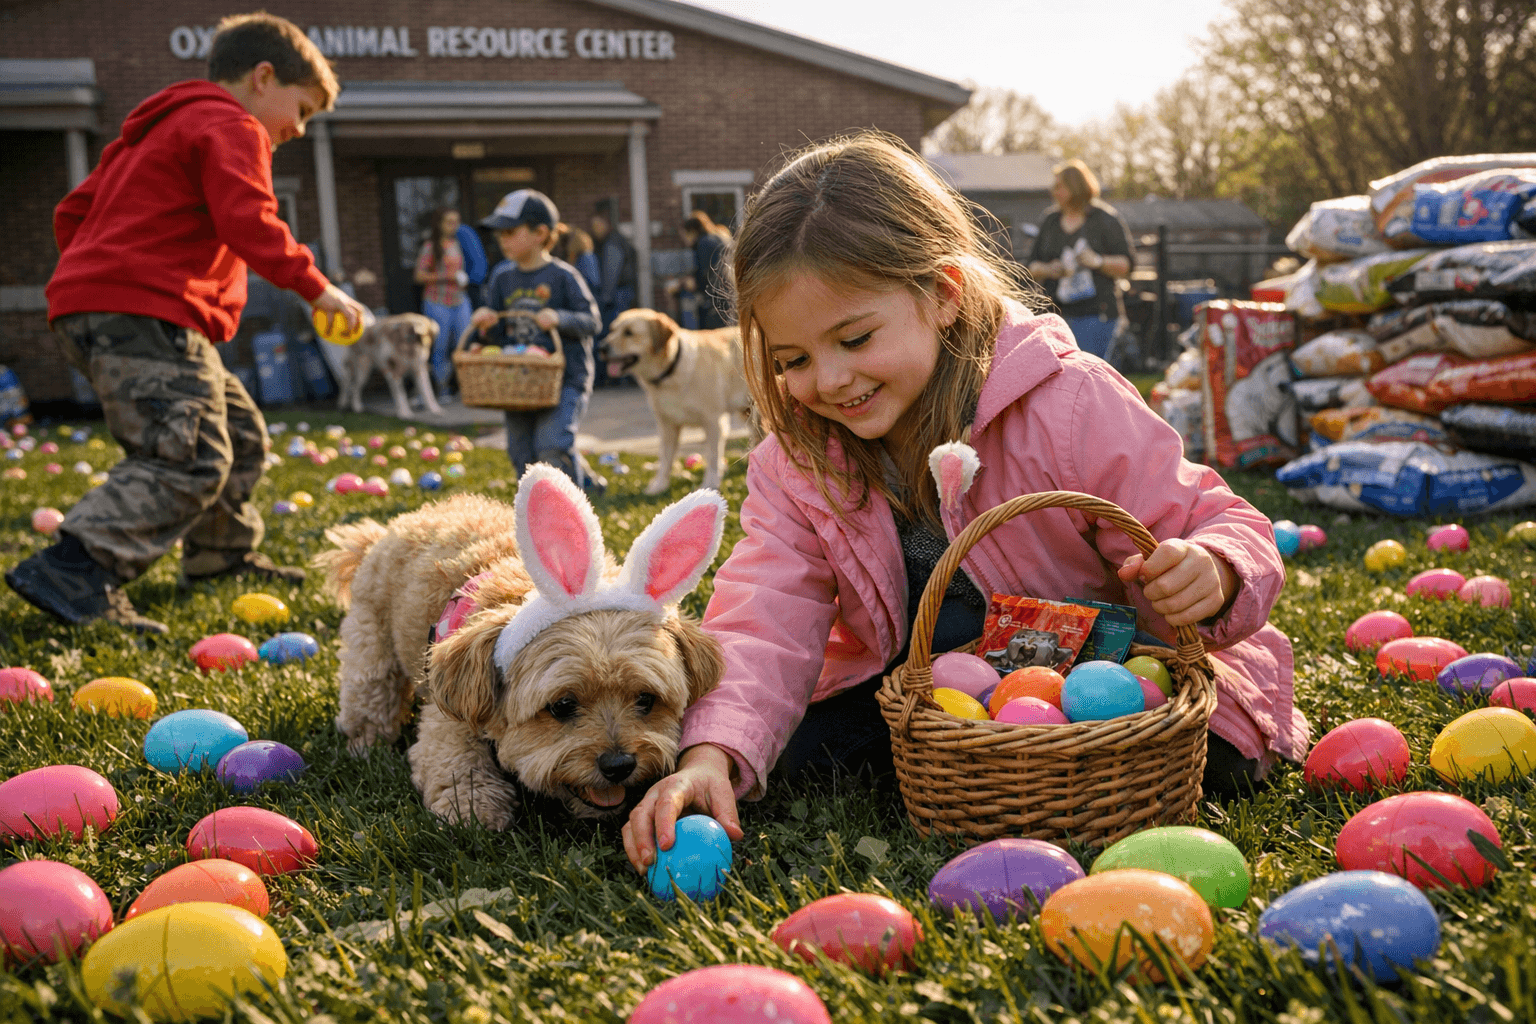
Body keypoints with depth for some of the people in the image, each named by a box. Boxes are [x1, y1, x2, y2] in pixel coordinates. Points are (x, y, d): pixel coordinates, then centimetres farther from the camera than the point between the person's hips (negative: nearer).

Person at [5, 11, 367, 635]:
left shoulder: (159, 131, 30)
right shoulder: (231, 127, -1)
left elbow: (72, 212, 30)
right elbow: (248, 221, -18)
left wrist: (100, 274, 34)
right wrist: (314, 285, -12)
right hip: (142, 312, -11)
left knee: (239, 436, 20)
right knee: (190, 458, -19)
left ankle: (221, 557, 33)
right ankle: (73, 572, -27)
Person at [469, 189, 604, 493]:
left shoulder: (562, 275, -6)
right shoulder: (502, 277, 9)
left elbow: (591, 320, -7)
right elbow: (499, 335, 12)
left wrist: (559, 319, -23)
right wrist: (487, 324, -10)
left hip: (565, 379, -6)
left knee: (552, 447, -19)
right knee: (523, 455, 8)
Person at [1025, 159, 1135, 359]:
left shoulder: (1105, 219, 1)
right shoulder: (1050, 220, 15)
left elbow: (1125, 266, -1)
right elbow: (1032, 267, 17)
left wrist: (1098, 262, -18)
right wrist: (1047, 270, -5)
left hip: (1096, 314, -4)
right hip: (1058, 311, 5)